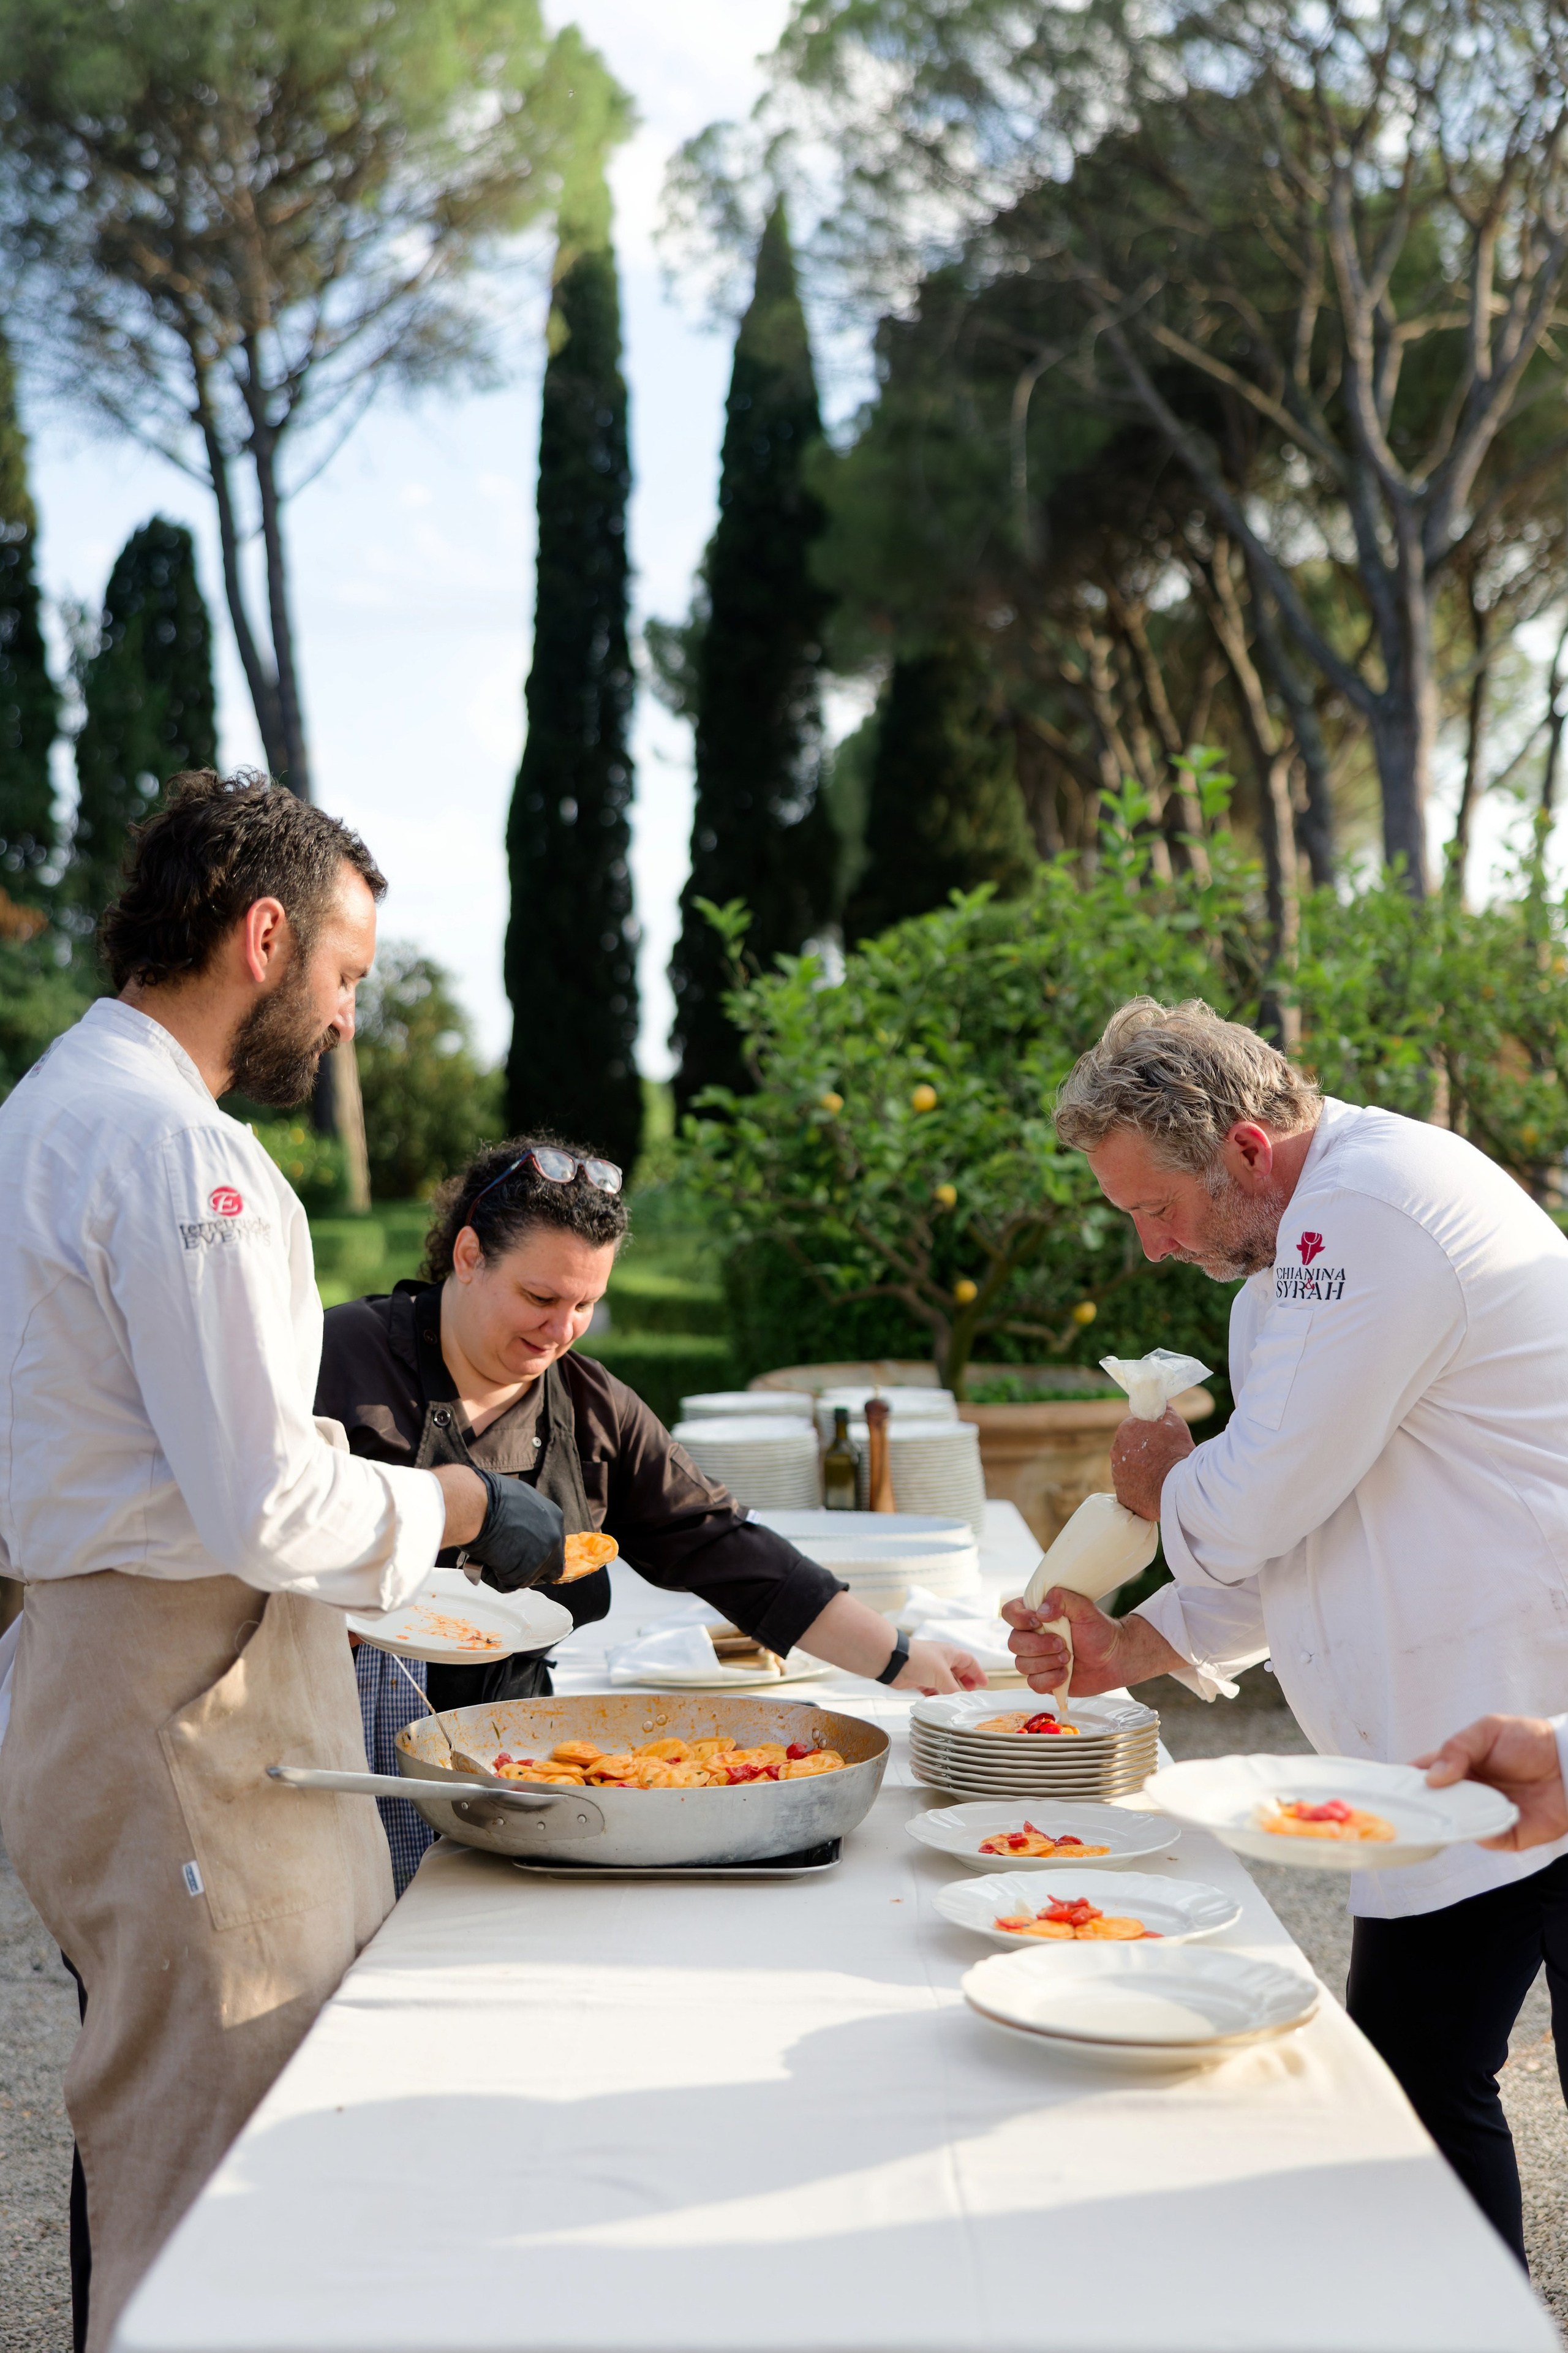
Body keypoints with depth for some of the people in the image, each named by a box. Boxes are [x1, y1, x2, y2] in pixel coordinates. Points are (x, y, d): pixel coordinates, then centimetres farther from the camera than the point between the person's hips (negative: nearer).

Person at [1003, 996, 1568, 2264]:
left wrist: (1163, 1484, 3)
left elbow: (1261, 1501, -20)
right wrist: (1142, 1645, 10)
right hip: (1449, 1759, 10)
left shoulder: (1374, 1212, -20)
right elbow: (1304, 1528, 20)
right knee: (1413, 2081, 13)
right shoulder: (1297, 1246, 14)